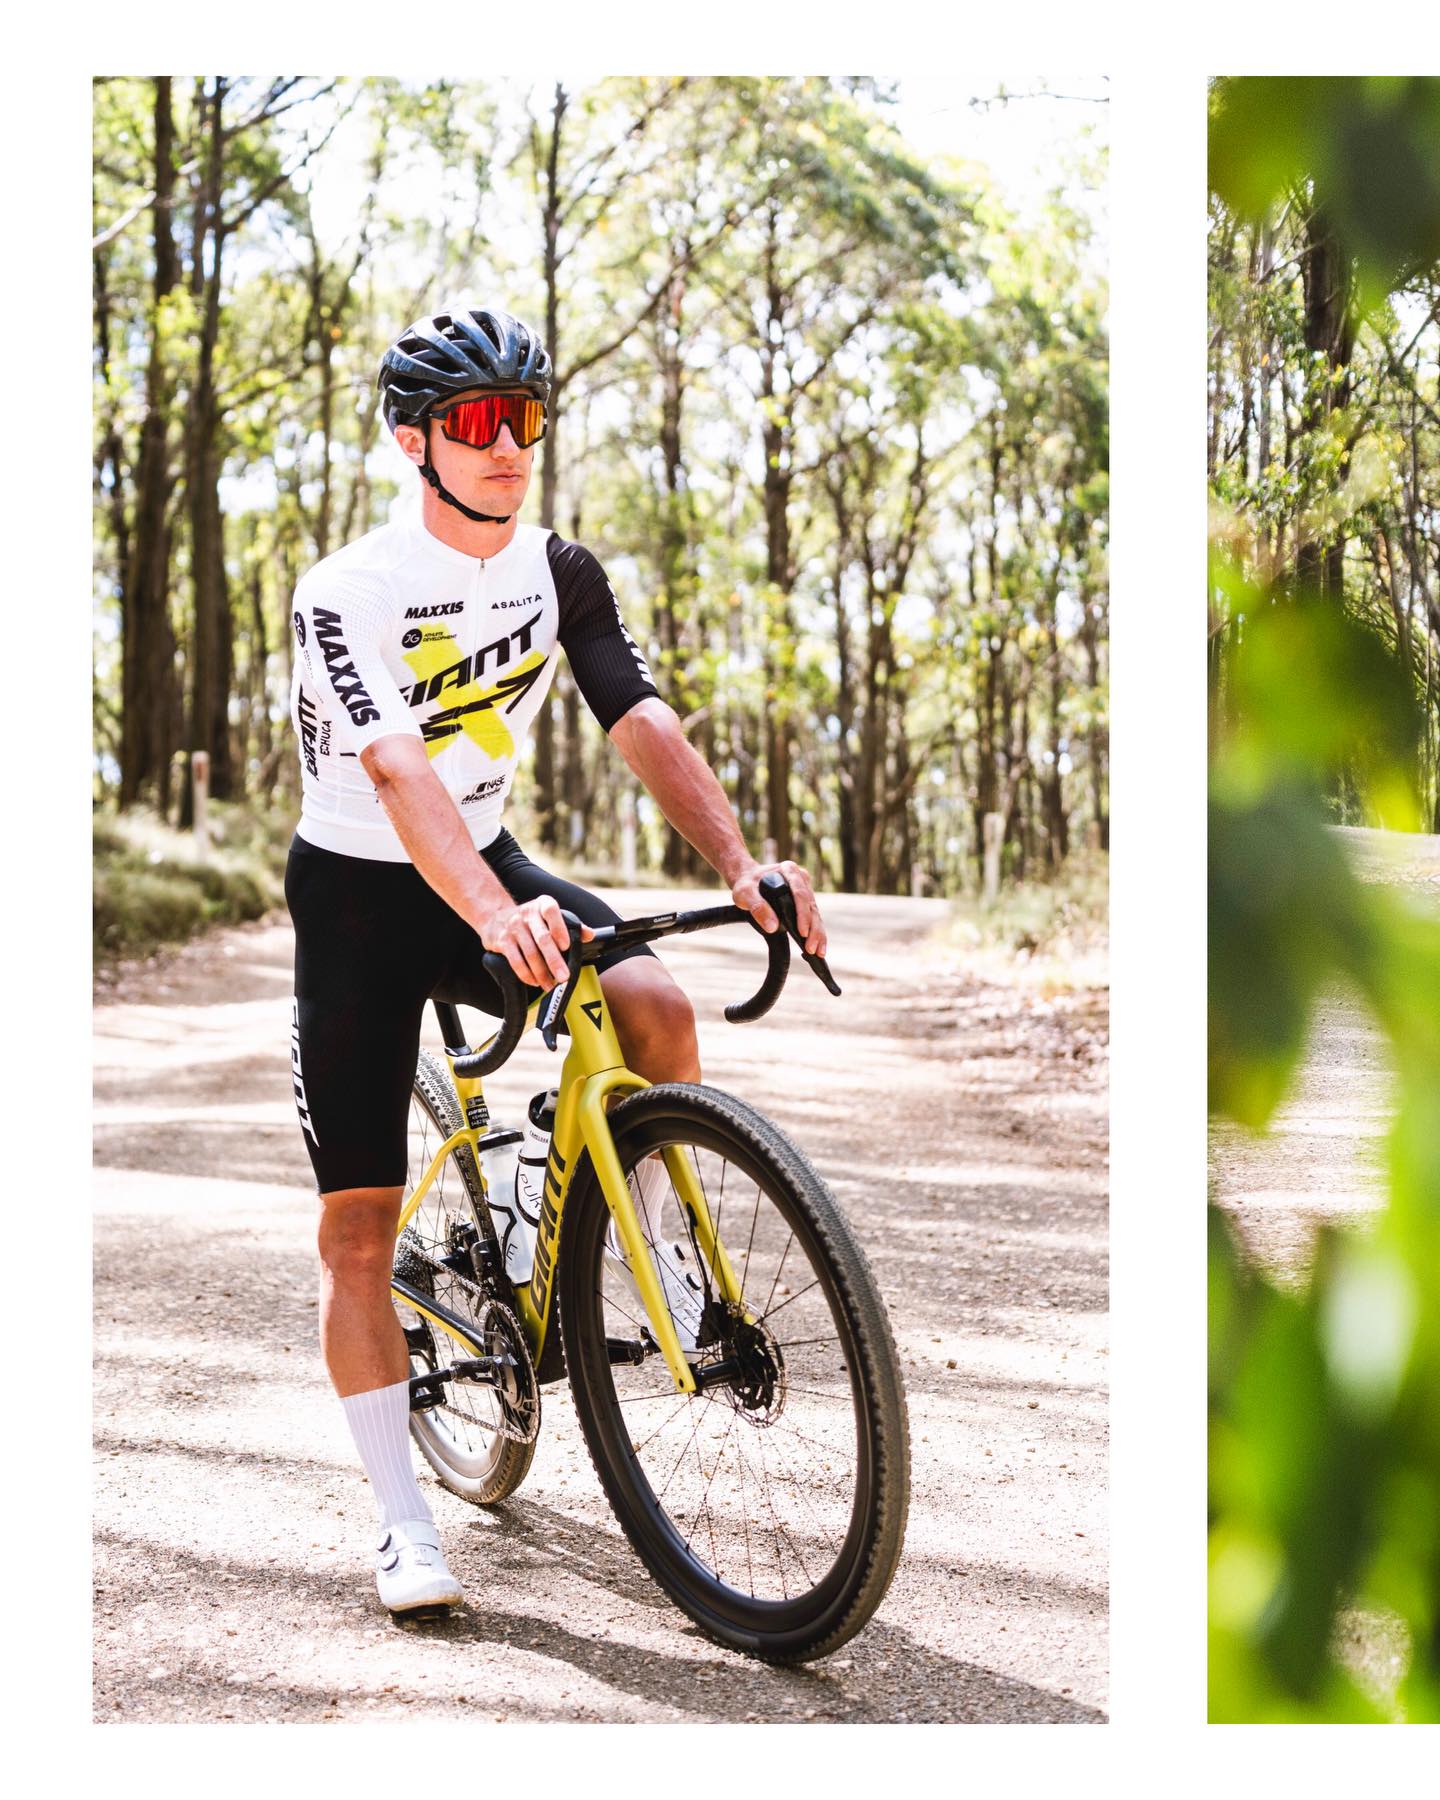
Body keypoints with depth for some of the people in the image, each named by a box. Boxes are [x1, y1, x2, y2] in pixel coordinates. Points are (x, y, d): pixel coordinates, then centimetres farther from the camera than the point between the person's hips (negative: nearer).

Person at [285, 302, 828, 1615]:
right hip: (360, 899, -4)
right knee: (358, 1228, -3)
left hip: (489, 868, 4)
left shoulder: (561, 573, -3)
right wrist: (494, 914, -51)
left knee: (657, 1004, -27)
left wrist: (741, 863, -29)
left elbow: (645, 726, -13)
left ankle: (661, 1253, -3)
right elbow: (397, 771, -35)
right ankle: (406, 1527, 8)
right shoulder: (351, 592, -20)